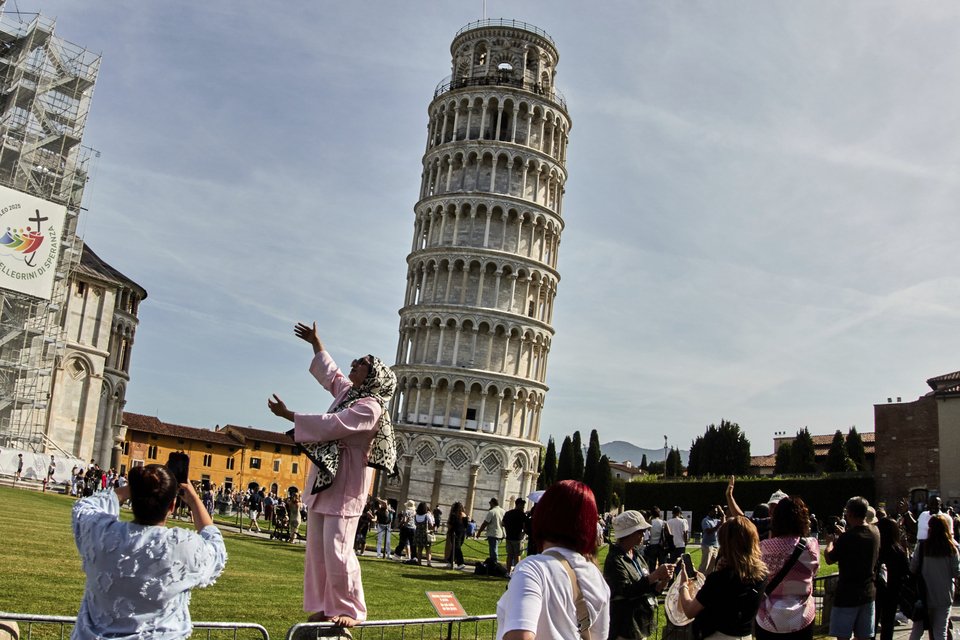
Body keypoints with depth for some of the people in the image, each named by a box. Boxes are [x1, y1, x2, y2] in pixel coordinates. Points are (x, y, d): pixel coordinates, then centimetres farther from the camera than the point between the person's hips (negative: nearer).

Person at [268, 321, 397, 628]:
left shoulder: (369, 407, -15)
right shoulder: (348, 391, 11)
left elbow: (330, 425, -23)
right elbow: (330, 373, 31)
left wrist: (288, 414, -20)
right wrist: (316, 342, 37)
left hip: (344, 485, -9)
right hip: (324, 480, 9)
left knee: (336, 550, -10)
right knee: (317, 549, 10)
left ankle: (349, 610, 2)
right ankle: (324, 605, 18)